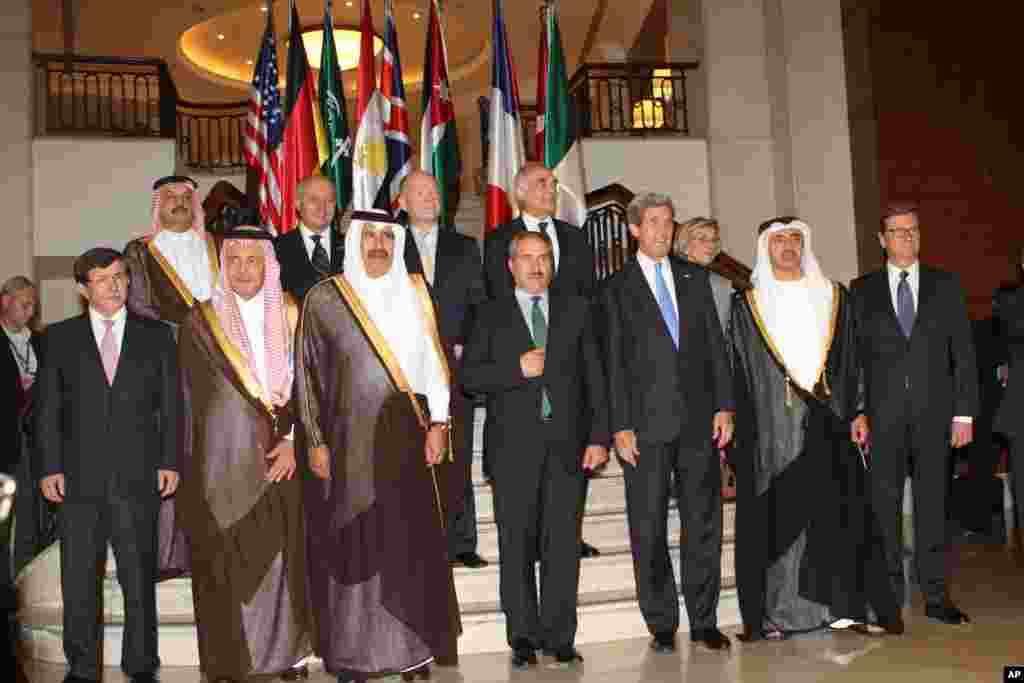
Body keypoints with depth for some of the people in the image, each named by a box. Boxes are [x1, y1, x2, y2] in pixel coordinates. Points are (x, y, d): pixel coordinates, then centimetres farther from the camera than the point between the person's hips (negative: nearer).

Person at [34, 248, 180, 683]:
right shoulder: (58, 338, 7)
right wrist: (49, 467, -3)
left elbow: (171, 402, 5)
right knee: (78, 582, 8)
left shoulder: (156, 335, 7)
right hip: (78, 479, 1)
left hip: (138, 478, 0)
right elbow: (47, 408, 5)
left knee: (140, 580, 8)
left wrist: (169, 461, -2)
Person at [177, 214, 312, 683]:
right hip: (223, 457, -1)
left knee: (282, 555, 6)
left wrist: (293, 440, -7)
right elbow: (190, 398, 1)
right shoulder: (201, 322, 1)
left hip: (280, 455, 2)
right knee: (227, 561, 1)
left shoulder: (290, 317, 6)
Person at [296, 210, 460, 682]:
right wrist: (315, 442, -4)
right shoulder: (323, 298, -1)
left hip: (406, 439, 2)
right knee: (352, 544, 5)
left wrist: (438, 424, 0)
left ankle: (412, 644, 20)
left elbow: (433, 361, 8)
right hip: (348, 440, -2)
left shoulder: (414, 293, 7)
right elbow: (306, 374, 0)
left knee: (410, 541, 5)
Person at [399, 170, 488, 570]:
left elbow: (479, 304, 11)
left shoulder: (464, 248, 15)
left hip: (455, 366, 2)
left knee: (458, 458, 1)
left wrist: (462, 346, -3)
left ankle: (460, 543, 8)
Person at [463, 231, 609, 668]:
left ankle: (560, 638, 12)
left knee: (563, 544, 2)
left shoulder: (577, 310, 13)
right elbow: (470, 376, 1)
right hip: (514, 446, -1)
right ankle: (524, 639, 14)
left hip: (568, 443, 1)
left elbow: (594, 377, 9)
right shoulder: (492, 316, 10)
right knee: (517, 544, 3)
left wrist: (599, 436, 1)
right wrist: (518, 369, -13)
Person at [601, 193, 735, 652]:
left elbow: (715, 344, 10)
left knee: (704, 524, 7)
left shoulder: (694, 278, 13)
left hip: (700, 419, 3)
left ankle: (704, 622, 18)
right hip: (647, 424, -2)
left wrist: (724, 406, 2)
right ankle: (662, 625, 15)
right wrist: (620, 427, -7)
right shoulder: (616, 289, 3)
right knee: (649, 529, 3)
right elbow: (613, 362, -1)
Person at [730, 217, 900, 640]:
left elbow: (852, 361, 11)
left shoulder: (834, 298, 12)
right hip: (772, 426, -1)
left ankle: (842, 606, 11)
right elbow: (737, 370, 4)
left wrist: (857, 412, 1)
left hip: (828, 421, 2)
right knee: (777, 516, 0)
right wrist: (736, 427, -2)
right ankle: (776, 613, 8)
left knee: (836, 510, 1)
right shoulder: (747, 306, 7)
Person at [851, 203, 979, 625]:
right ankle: (889, 593, 13)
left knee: (933, 503, 4)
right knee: (884, 505, 2)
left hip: (934, 413, 1)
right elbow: (854, 353, 4)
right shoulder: (862, 290, 7)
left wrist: (964, 412, -1)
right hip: (883, 414, 0)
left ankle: (935, 595, 12)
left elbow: (963, 352, 6)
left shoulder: (945, 286, 9)